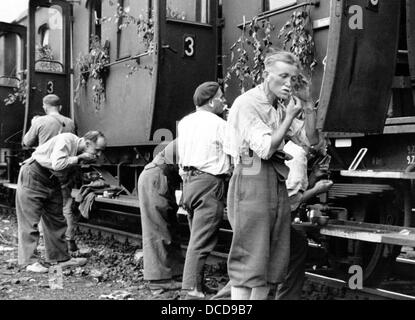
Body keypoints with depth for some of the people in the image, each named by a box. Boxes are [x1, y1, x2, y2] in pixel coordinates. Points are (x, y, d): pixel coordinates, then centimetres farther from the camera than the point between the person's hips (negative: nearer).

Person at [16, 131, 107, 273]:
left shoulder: (79, 151, 5)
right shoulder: (67, 140, -21)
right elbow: (57, 164, -33)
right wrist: (79, 158, -23)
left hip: (52, 181, 9)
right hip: (33, 176, -9)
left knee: (57, 221, 10)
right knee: (30, 221, -5)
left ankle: (61, 258, 18)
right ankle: (30, 261, 0)